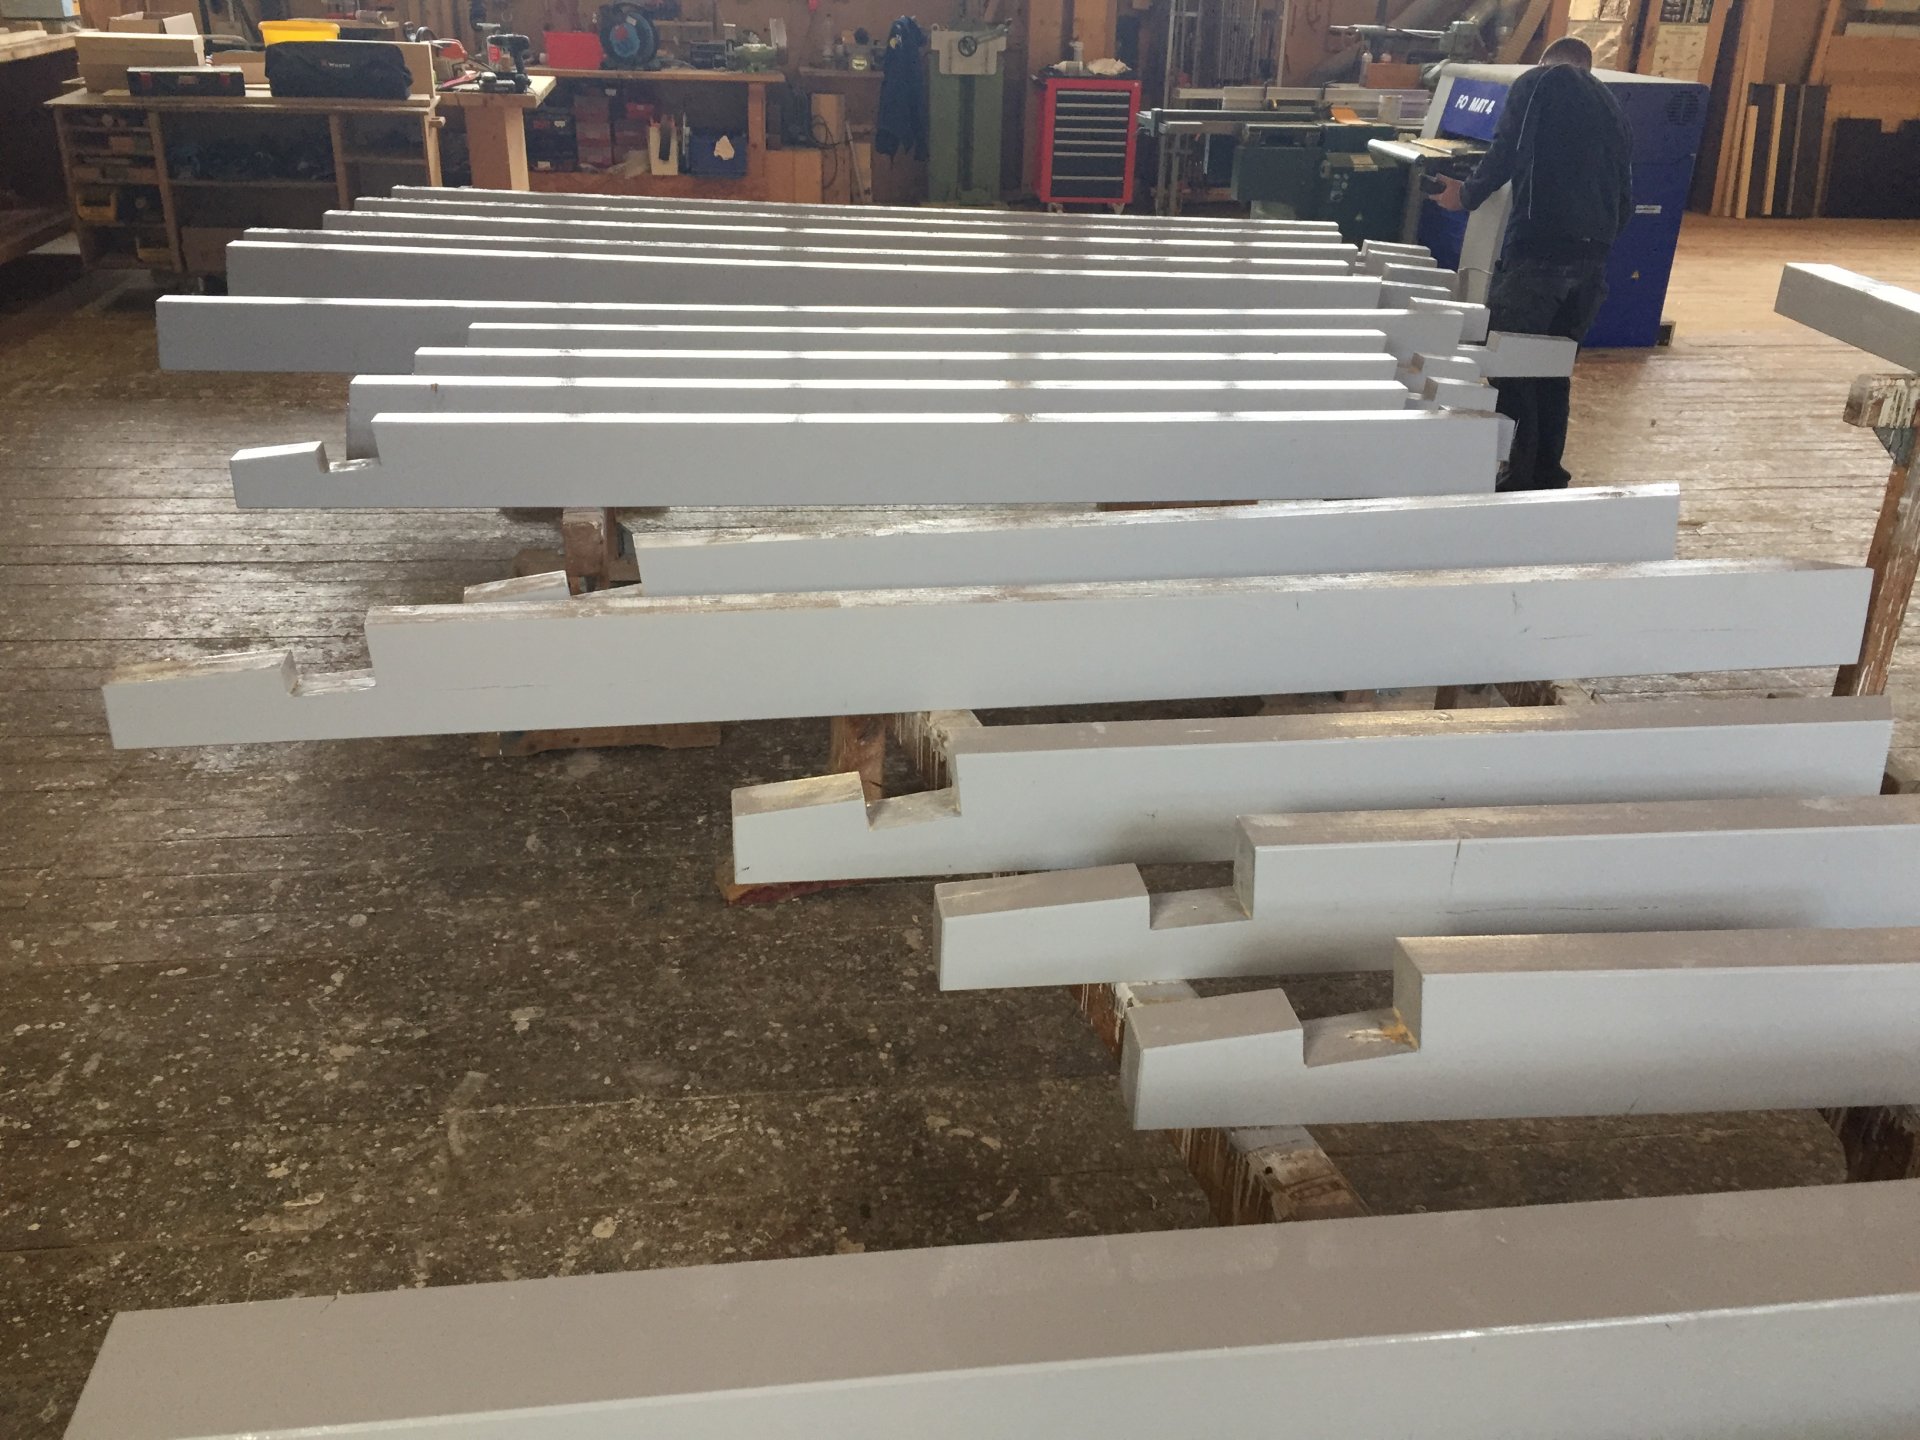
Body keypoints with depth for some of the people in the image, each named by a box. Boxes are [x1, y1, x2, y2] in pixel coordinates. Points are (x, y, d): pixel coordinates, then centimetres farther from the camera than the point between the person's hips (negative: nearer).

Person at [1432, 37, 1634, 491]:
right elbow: (1625, 203, 21)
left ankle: (1519, 478, -6)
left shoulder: (1539, 83, 7)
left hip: (1538, 247, -7)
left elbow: (1505, 152, -5)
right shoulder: (1612, 110, 25)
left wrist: (1467, 195, 10)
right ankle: (1547, 474, 19)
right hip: (1594, 258, 7)